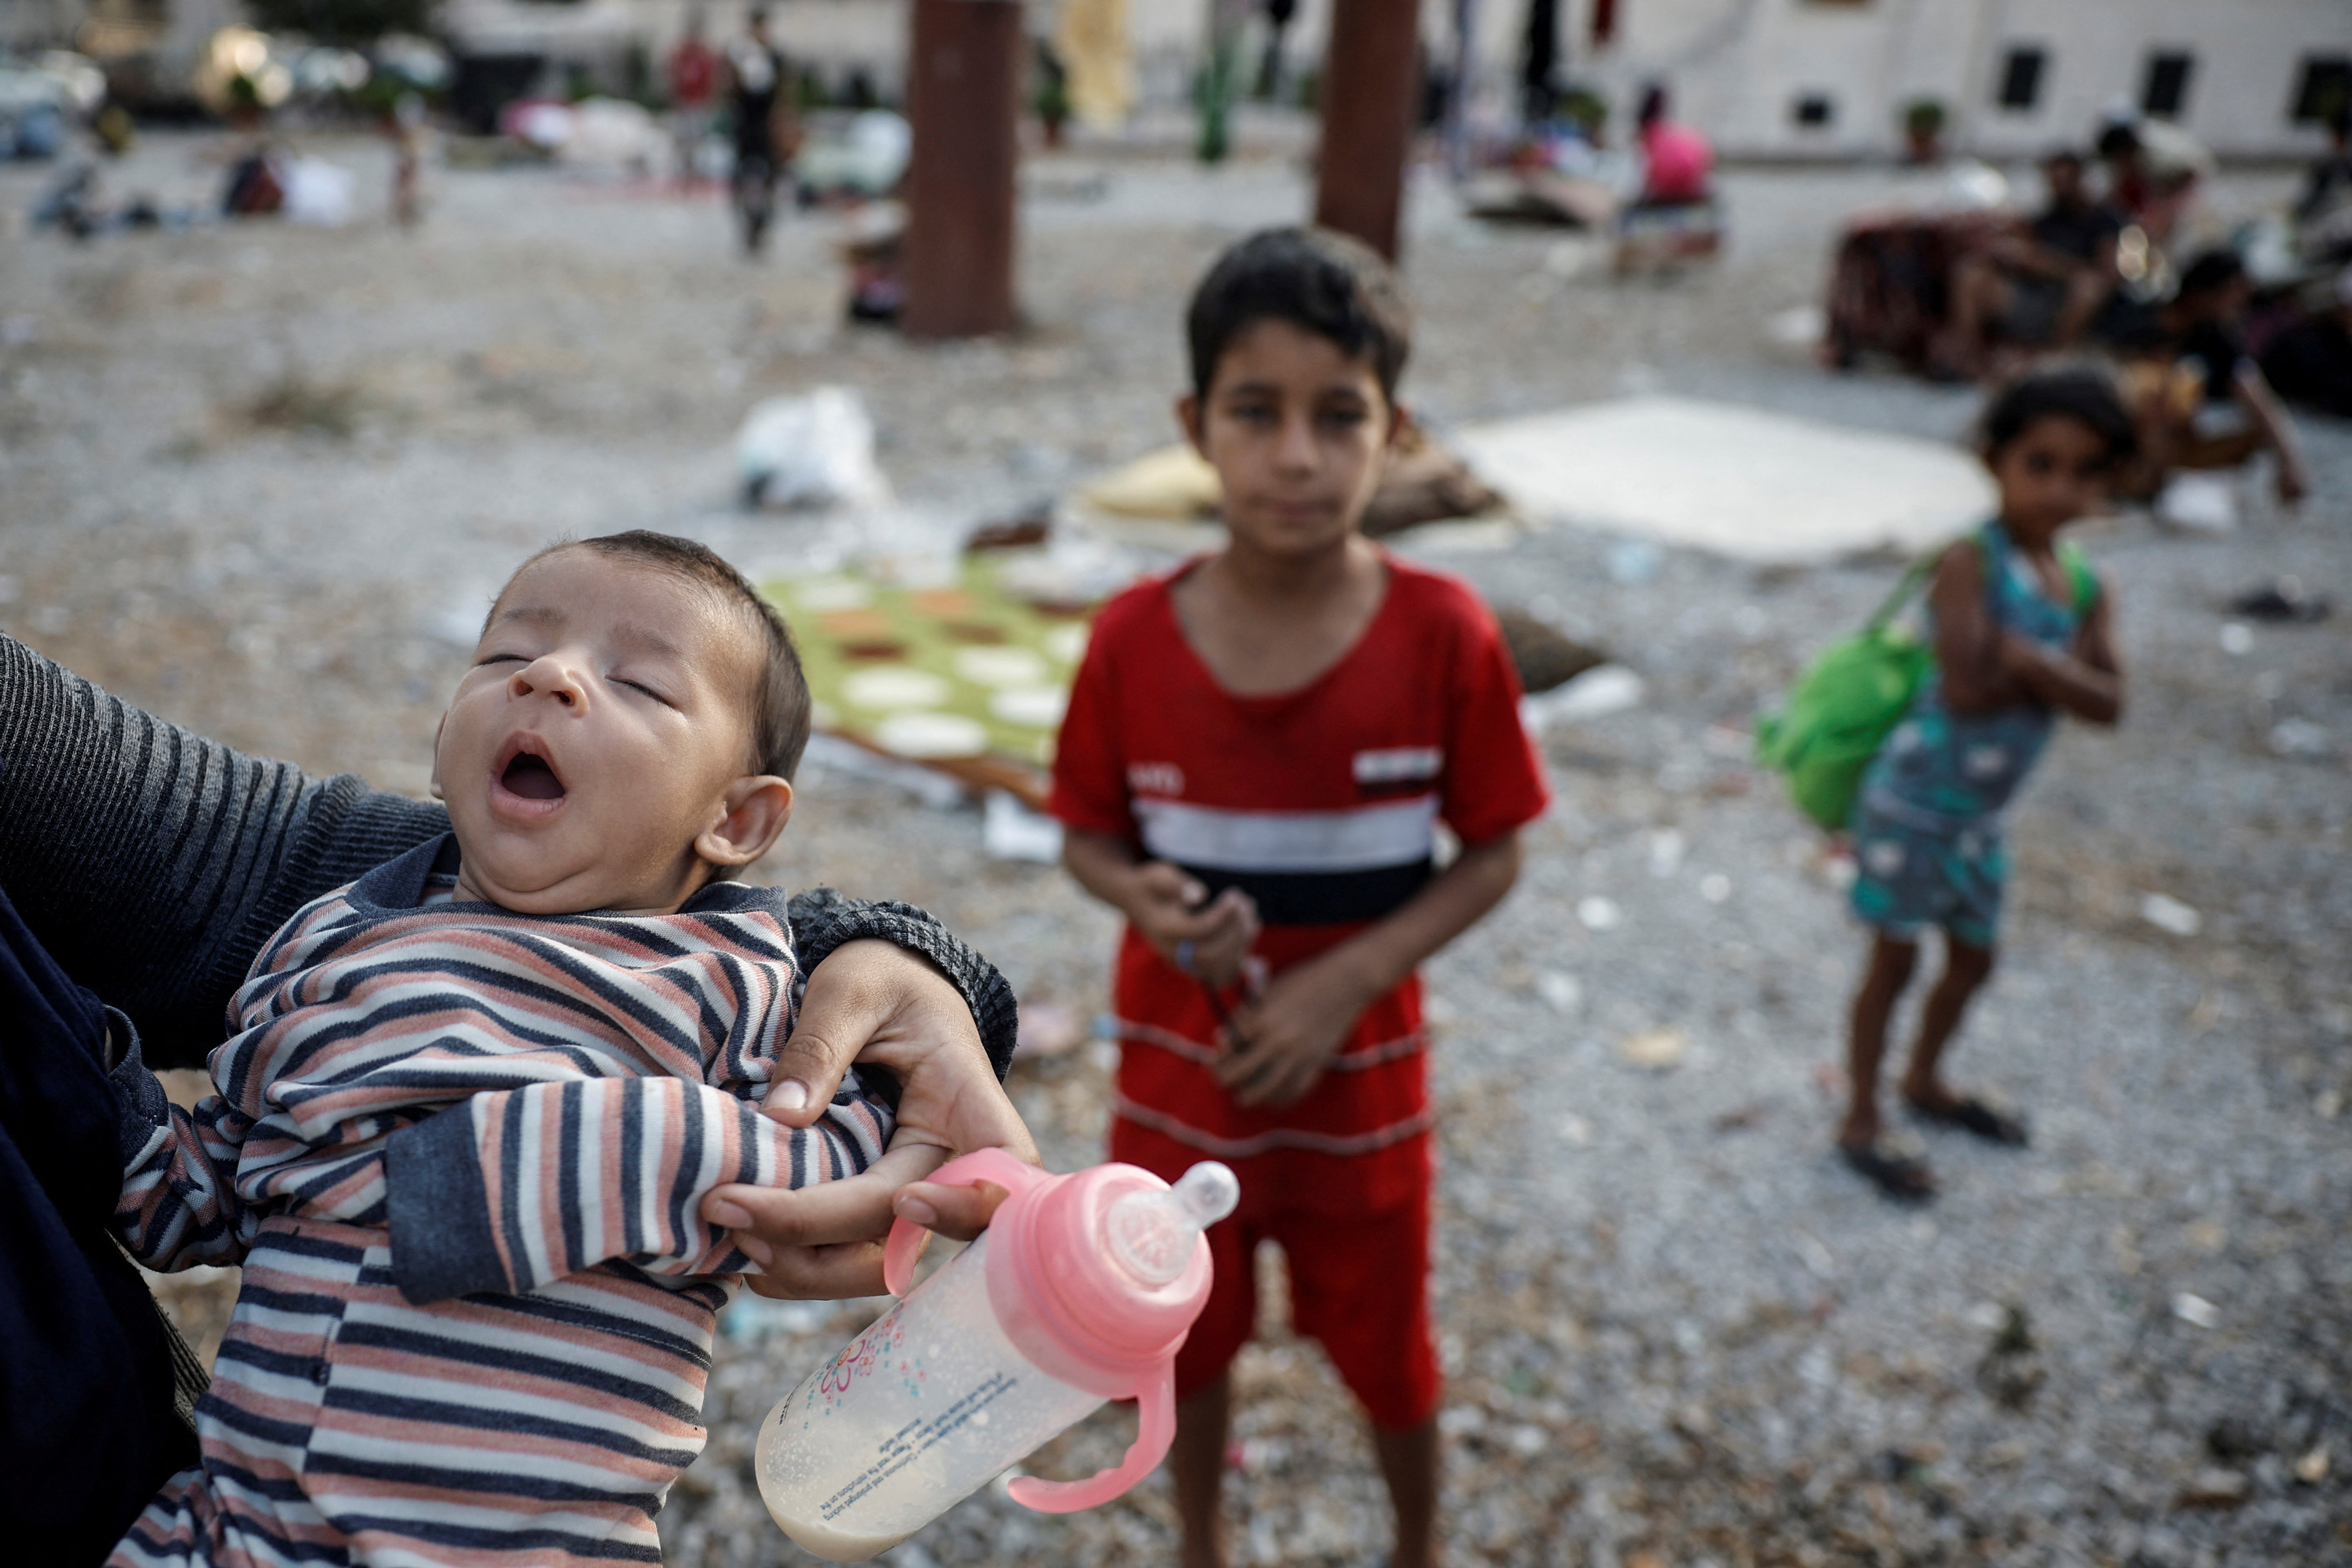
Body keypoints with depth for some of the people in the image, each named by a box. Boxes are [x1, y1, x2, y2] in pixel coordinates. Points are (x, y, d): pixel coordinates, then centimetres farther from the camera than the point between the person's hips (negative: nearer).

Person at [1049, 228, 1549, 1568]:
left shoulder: (1444, 635, -19)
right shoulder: (1134, 640, -16)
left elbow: (1494, 856, -10)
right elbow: (1090, 837, -2)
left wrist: (1349, 979, -22)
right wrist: (1148, 905, -24)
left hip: (1358, 1070, -1)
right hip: (1180, 1064, 1)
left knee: (1388, 1351, 20)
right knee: (1194, 1334, 23)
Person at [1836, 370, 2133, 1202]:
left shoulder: (2087, 590, 1)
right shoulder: (1972, 562, -20)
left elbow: (2107, 703, -12)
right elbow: (1968, 689, -29)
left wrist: (2026, 658, -24)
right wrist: (2059, 672, -14)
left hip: (1981, 816, 8)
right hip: (1915, 801, -7)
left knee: (1973, 958, 22)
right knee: (1895, 960, 4)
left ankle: (1925, 1082, 46)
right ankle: (1861, 1123, 21)